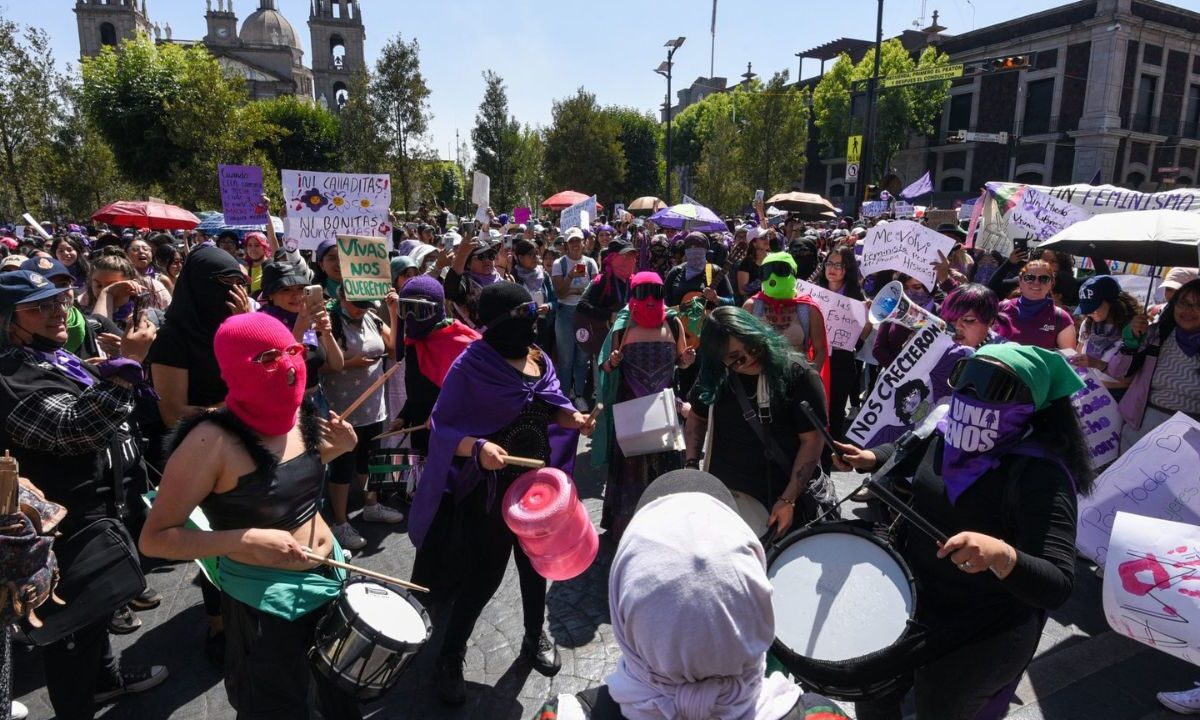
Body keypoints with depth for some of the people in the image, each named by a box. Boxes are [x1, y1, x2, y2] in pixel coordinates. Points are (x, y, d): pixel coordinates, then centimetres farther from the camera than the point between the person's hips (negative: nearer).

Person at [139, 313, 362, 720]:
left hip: (331, 575, 7)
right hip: (265, 601, -7)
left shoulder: (297, 416, -5)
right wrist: (248, 539, -32)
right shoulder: (212, 441, -25)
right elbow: (154, 539, -20)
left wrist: (333, 450, -5)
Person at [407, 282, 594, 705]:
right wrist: (477, 447, -35)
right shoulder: (471, 367, -19)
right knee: (483, 576, 5)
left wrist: (574, 418, -10)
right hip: (490, 490, -6)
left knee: (535, 563, 22)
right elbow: (443, 428, -18)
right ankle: (450, 657, 30)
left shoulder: (538, 360, -1)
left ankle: (535, 638, 47)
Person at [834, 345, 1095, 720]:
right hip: (913, 598, 6)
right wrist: (868, 458, -3)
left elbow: (1056, 587, -34)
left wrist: (1001, 554, -53)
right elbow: (910, 454, 15)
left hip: (986, 631, -6)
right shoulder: (948, 432, -8)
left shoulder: (1042, 475, -28)